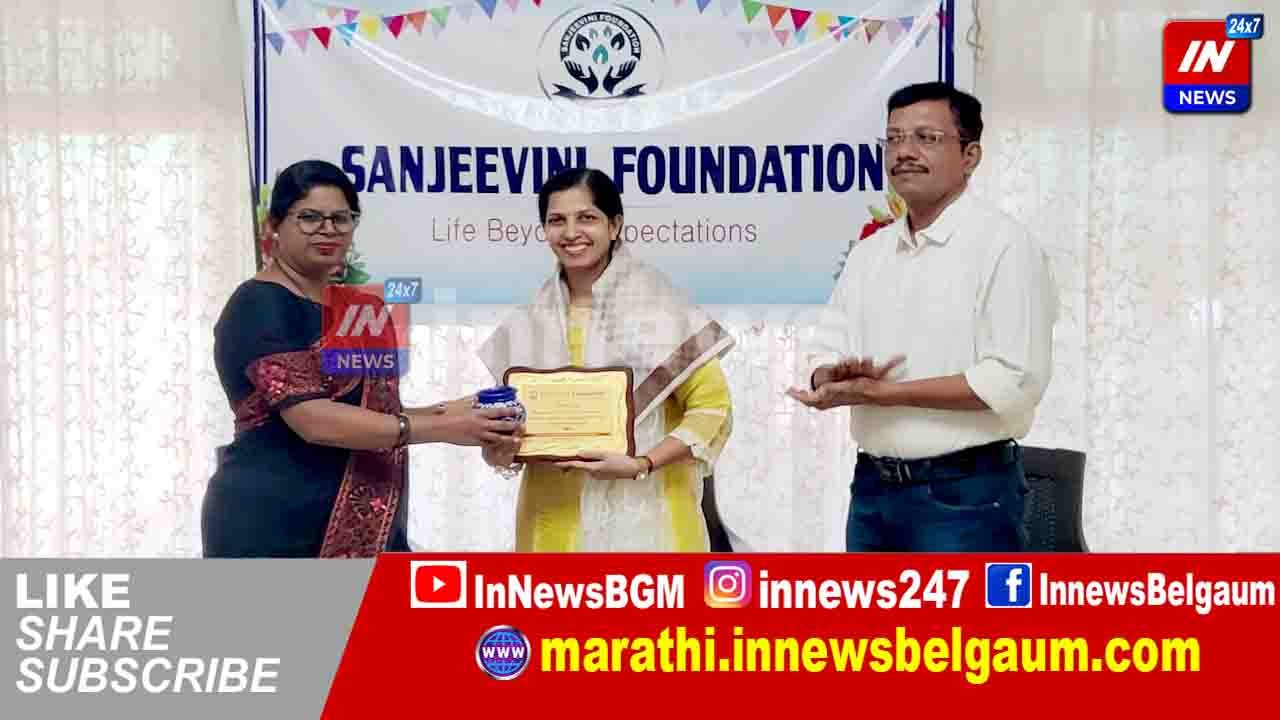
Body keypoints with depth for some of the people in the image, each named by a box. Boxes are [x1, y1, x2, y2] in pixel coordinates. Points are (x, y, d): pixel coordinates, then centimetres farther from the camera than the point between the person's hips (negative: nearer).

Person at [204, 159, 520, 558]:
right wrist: (441, 428, -22)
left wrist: (440, 412, 3)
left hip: (361, 531, 8)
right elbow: (314, 420, -22)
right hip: (277, 534, -8)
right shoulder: (261, 306, -11)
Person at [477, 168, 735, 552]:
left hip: (643, 516, -4)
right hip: (557, 523, 4)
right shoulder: (528, 323, 8)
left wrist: (641, 465, -16)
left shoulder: (660, 307, -6)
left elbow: (712, 408, -5)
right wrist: (499, 449, -4)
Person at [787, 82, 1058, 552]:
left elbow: (1014, 381, -18)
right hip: (873, 487, 7)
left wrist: (884, 392, -18)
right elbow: (823, 358, 12)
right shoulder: (869, 253, 13)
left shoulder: (1004, 245, -9)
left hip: (965, 494, -7)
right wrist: (840, 376, -13)